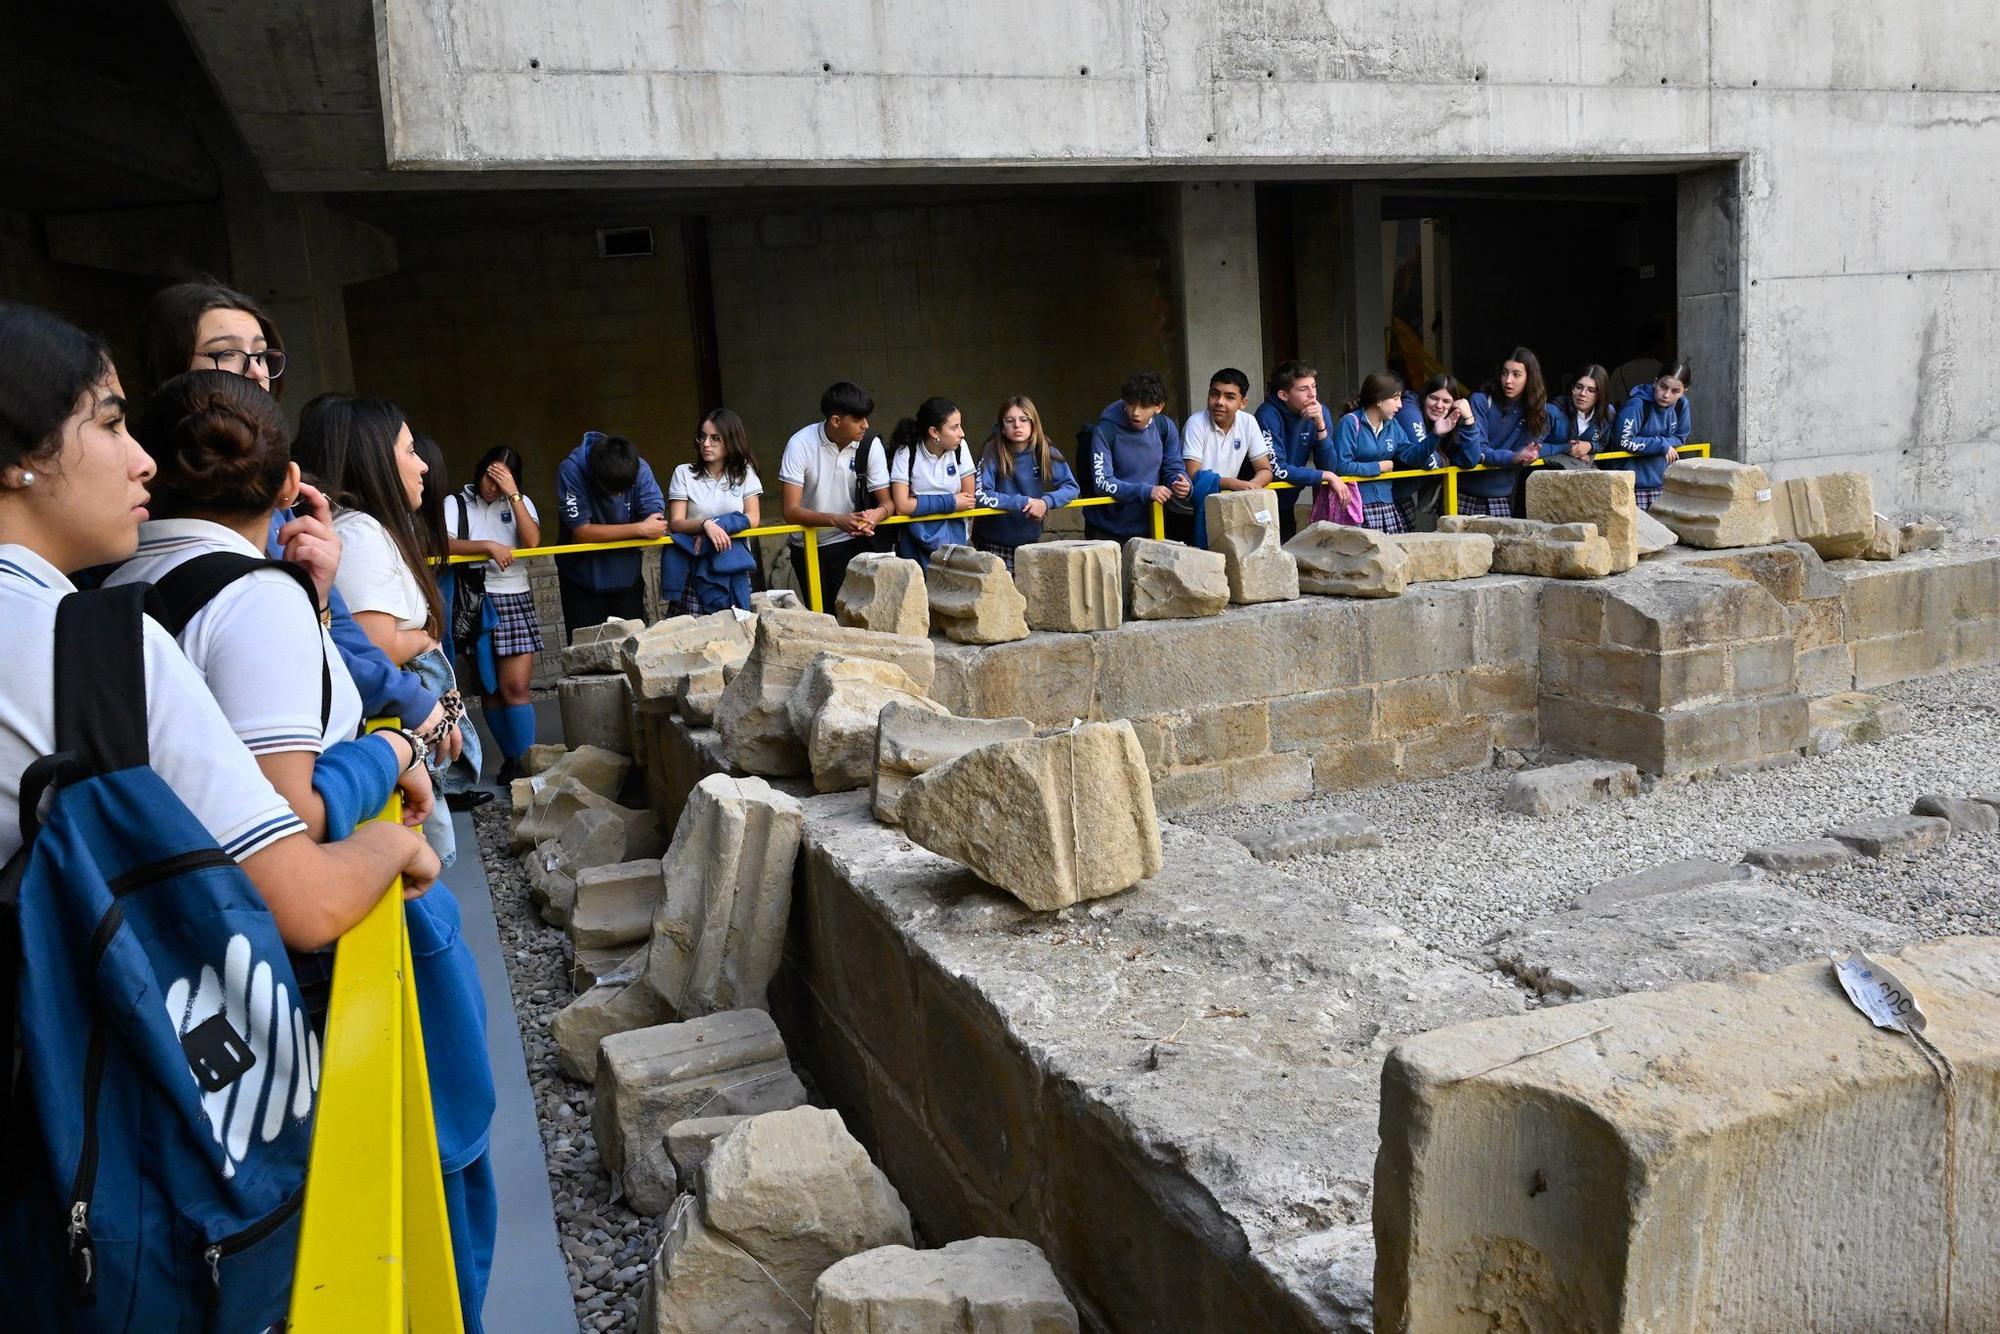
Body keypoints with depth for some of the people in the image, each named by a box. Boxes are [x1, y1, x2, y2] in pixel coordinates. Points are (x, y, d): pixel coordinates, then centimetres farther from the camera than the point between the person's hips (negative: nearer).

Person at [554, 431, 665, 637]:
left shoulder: (640, 469, -15)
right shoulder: (570, 471, -21)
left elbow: (656, 522, -18)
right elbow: (581, 531, -24)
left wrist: (604, 534, -25)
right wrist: (639, 529, -29)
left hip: (627, 577, 2)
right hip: (583, 580, -2)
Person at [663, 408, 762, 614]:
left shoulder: (745, 473, 9)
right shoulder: (683, 473, 6)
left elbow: (752, 519, 0)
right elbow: (675, 524, -3)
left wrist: (716, 526, -14)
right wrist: (705, 524, -21)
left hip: (733, 568, 1)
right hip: (694, 568, -1)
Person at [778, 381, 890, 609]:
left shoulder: (870, 445, -7)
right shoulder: (801, 445, -15)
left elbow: (887, 502, -4)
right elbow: (791, 511, -18)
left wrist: (878, 513, -29)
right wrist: (837, 520, -35)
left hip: (852, 542, 1)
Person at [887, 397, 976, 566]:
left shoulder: (959, 447, -5)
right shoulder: (906, 453, -11)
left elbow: (969, 498, -4)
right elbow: (902, 506, -19)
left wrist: (921, 505, -9)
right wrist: (950, 502, -15)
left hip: (954, 536, 2)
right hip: (917, 538, -2)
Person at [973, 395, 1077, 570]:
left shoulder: (1046, 453, -5)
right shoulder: (993, 453, -14)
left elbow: (1070, 487, -4)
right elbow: (980, 495, -22)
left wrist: (1046, 501, -22)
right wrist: (1023, 503, -23)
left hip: (1030, 540, 4)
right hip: (993, 544, -3)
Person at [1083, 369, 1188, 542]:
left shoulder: (1165, 427, -2)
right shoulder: (1105, 429, -16)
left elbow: (1174, 468, 3)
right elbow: (1101, 482, -21)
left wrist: (1182, 484, -20)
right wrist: (1145, 492, -31)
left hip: (1147, 528, 4)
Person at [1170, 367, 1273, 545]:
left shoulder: (1248, 422, -4)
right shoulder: (1196, 423, -16)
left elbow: (1265, 470, -2)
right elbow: (1193, 477, -20)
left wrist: (1253, 484, -25)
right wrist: (1233, 484, -33)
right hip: (1185, 514, -4)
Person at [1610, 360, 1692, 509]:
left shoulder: (1681, 404, 0)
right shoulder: (1637, 404, -17)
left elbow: (1680, 438, 10)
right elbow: (1624, 441, -22)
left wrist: (1664, 443, -11)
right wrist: (1662, 445, -15)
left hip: (1662, 480, 6)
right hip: (1634, 483, -5)